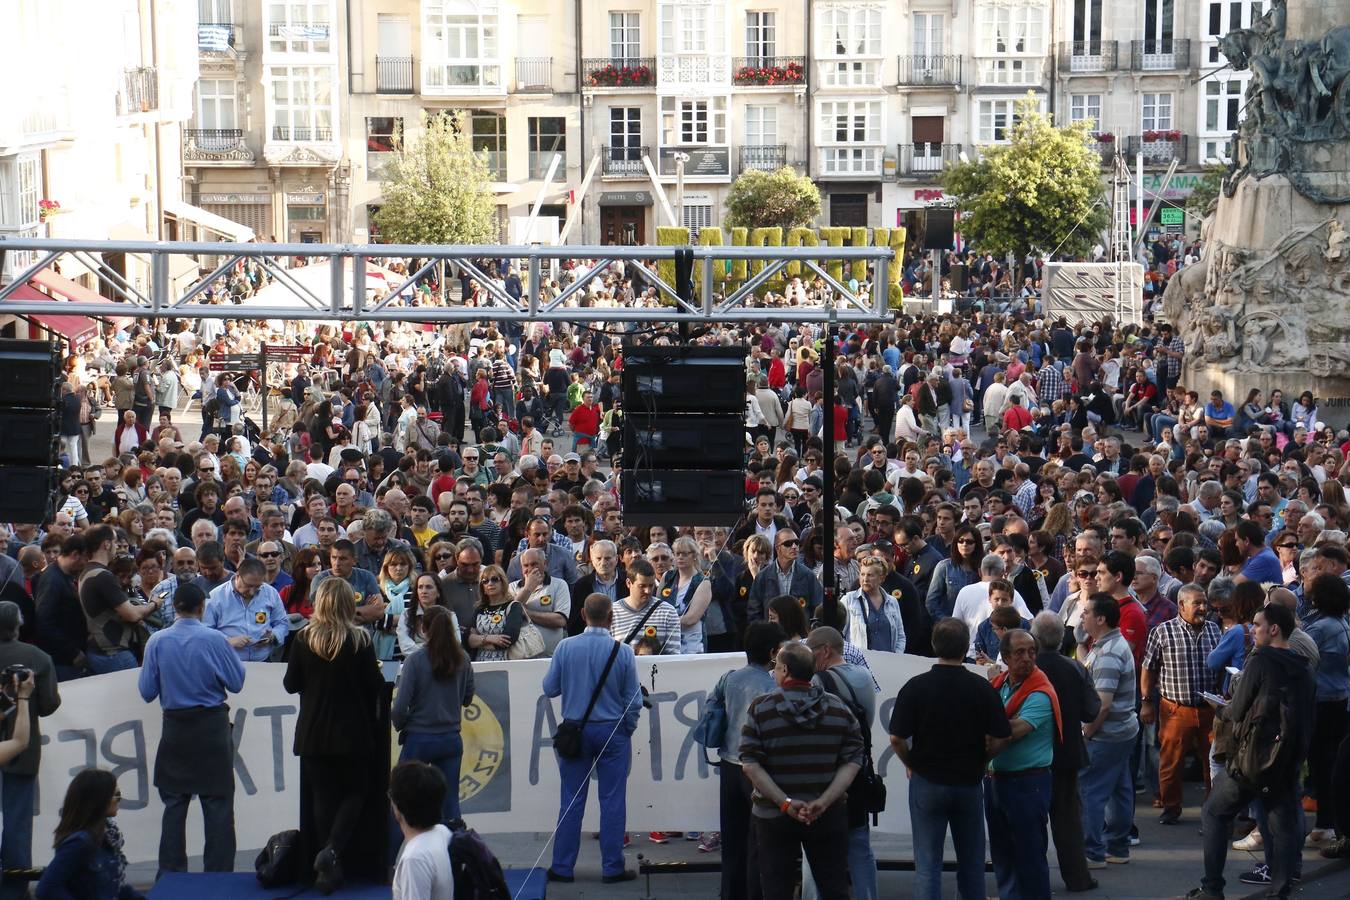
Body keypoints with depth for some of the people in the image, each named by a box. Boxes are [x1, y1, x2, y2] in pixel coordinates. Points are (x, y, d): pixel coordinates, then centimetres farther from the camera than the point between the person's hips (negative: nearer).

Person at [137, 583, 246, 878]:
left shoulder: (157, 642, -5)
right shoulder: (215, 640, -12)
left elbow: (147, 692, -1)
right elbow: (236, 683, -4)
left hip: (175, 728, 2)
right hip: (212, 728, -2)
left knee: (174, 804, 11)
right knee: (217, 803, 5)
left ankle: (171, 874, 13)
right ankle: (219, 873, 5)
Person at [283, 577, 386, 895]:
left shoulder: (303, 639, -6)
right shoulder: (360, 640, -12)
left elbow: (291, 684, 0)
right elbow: (375, 685, -8)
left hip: (314, 733, 2)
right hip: (352, 732, -2)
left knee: (323, 796, 11)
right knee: (354, 791, 12)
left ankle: (328, 868, 11)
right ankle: (332, 850, -10)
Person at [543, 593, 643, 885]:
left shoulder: (565, 647, -8)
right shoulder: (623, 651, -9)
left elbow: (549, 688, 0)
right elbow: (633, 699, -4)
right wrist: (627, 730, 12)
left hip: (575, 730, 1)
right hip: (612, 730, -1)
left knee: (571, 801, 7)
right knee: (612, 801, 4)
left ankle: (562, 867, 11)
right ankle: (612, 868, 7)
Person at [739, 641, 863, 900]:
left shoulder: (760, 708, -7)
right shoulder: (839, 708, 0)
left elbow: (750, 765, -13)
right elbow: (852, 761, -6)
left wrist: (785, 803, -15)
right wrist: (824, 802, -12)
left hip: (774, 817, -1)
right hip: (827, 817, 2)